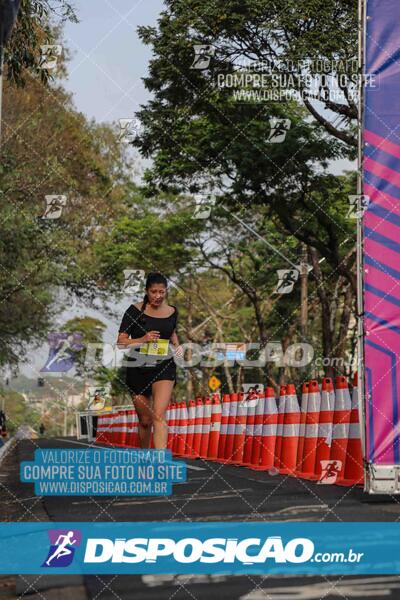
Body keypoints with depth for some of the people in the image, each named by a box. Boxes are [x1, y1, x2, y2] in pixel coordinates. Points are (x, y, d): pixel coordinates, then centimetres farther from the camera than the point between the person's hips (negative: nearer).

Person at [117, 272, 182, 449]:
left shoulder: (172, 312, 4)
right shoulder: (135, 311, -6)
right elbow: (121, 342, -7)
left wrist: (177, 346, 6)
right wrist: (142, 339, -21)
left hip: (164, 368, 1)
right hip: (138, 369, 0)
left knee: (159, 415, -17)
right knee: (145, 420, 11)